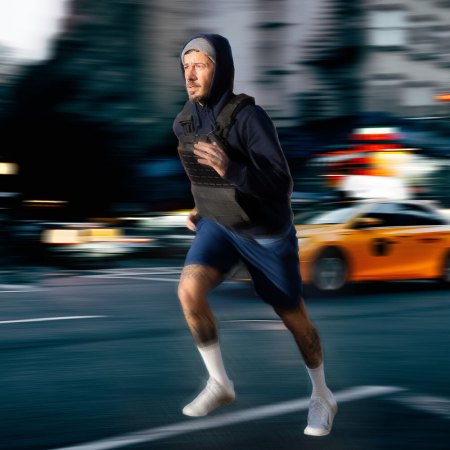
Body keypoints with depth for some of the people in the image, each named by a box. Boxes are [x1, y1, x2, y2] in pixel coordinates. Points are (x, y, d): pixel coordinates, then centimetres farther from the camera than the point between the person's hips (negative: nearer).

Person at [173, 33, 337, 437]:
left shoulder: (249, 117, -26)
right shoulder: (184, 123, -5)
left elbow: (281, 184, -29)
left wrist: (230, 169, -43)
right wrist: (201, 207, 8)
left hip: (266, 231, -5)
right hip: (217, 225, 5)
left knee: (292, 316, 9)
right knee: (189, 290, -22)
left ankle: (323, 397, 33)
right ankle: (219, 384, -4)